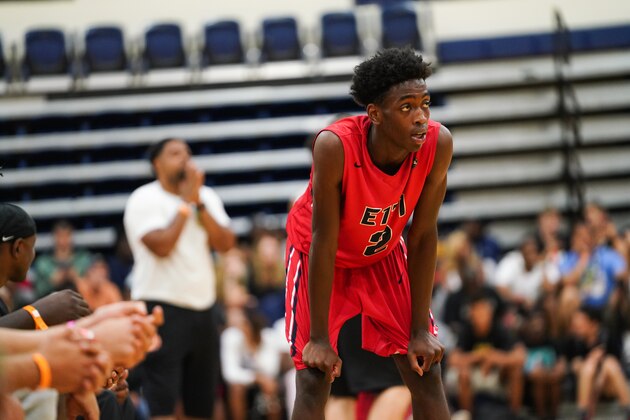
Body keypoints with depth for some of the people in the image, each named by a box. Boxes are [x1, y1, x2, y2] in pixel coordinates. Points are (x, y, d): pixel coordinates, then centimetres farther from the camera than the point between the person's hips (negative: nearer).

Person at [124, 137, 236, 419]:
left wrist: (199, 203, -10)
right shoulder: (145, 199, -6)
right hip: (162, 310, -6)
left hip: (202, 309, 6)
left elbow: (225, 244, -1)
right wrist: (186, 202, -10)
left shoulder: (207, 197, 12)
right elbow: (161, 246, -20)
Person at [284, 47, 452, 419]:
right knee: (315, 377, -12)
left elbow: (423, 237, -17)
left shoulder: (438, 144, -27)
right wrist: (319, 338, -26)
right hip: (322, 257, -3)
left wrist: (421, 329, -13)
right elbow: (323, 241, -30)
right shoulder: (335, 145, -37)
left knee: (426, 369, -1)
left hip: (383, 255, 3)